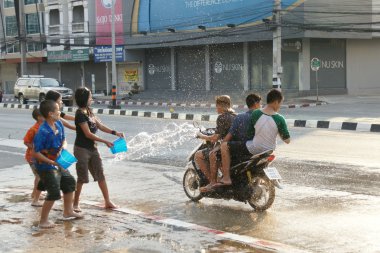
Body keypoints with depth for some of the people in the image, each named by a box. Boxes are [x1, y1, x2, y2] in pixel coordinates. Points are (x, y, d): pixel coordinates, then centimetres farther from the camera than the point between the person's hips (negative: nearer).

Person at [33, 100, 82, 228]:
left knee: (70, 182, 21)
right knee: (54, 193, -10)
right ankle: (43, 221, 4)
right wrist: (51, 162, -27)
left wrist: (63, 147, -9)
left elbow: (63, 140, 14)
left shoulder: (58, 124, -2)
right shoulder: (43, 131, -26)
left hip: (57, 164, 9)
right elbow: (35, 153, -24)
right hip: (45, 166, -9)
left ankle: (68, 212, 38)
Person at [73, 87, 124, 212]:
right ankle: (75, 204, 14)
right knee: (82, 178, 0)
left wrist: (115, 133, 1)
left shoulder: (89, 111, 7)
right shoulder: (80, 114, -18)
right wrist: (105, 142, -17)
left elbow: (100, 125, 12)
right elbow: (88, 134, -20)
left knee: (100, 174, 9)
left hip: (92, 148, 8)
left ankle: (107, 201, 15)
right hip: (82, 149, -8)